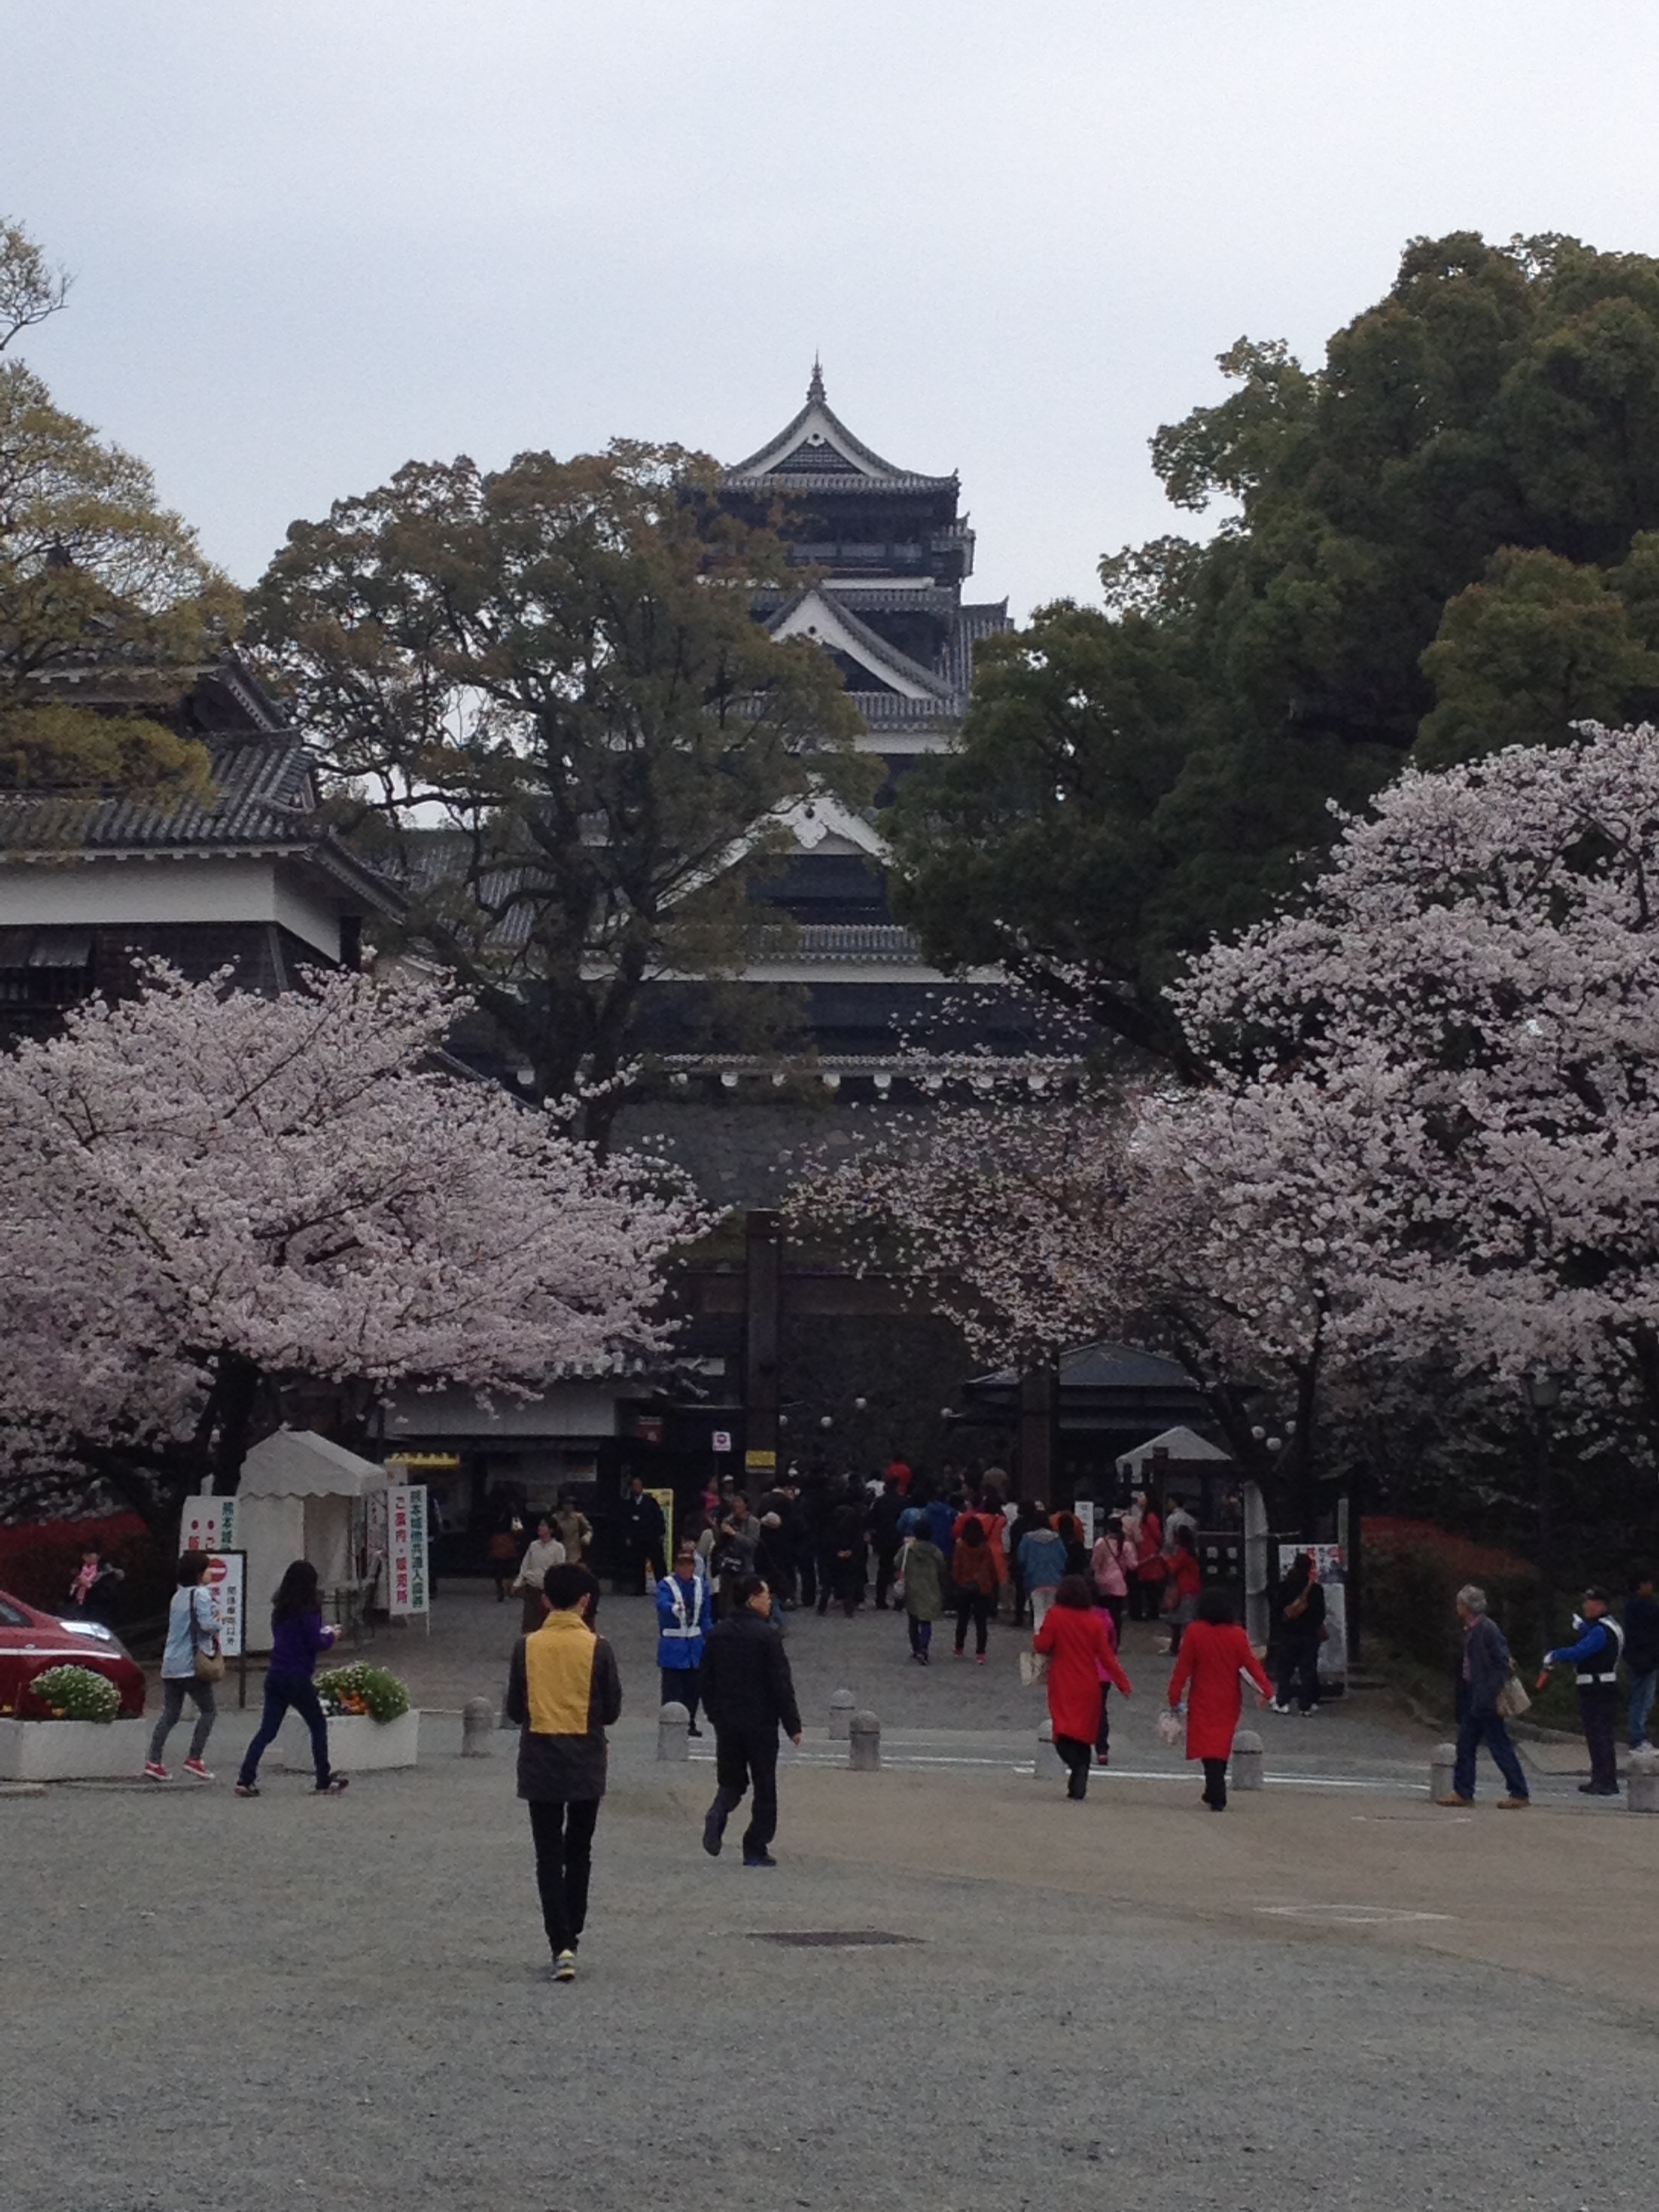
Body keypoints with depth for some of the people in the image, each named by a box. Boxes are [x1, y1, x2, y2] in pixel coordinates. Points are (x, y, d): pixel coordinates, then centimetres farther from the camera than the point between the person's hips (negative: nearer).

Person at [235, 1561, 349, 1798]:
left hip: (275, 1675, 6)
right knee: (319, 1727, 9)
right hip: (297, 1678, -6)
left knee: (267, 1730, 6)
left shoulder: (280, 1608, 9)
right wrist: (331, 1636, 7)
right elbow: (317, 1643, -13)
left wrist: (323, 1635, 16)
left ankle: (245, 1780, -4)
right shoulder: (307, 1611, -13)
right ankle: (325, 1782, 13)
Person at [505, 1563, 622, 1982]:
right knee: (578, 1853, 16)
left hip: (540, 1763, 0)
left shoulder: (527, 1647, -6)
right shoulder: (597, 1649, -8)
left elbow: (515, 1710, -1)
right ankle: (570, 1937, 21)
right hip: (586, 1763, 0)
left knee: (549, 1856, 2)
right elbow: (611, 1710, -3)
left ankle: (561, 1945, -10)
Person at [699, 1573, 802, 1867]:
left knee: (731, 1781, 16)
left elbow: (707, 1681, 11)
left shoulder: (718, 1634, 6)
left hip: (726, 1721, 5)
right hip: (761, 1722, -5)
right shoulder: (766, 1636, -13)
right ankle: (756, 1849, 5)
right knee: (764, 1788, 6)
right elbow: (781, 1685, -14)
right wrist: (793, 1725, -8)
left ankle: (718, 1815, -15)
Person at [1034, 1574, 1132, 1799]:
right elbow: (1107, 1656, -1)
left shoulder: (1055, 1615, -7)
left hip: (1063, 1687, -2)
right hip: (1089, 1688, 2)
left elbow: (1042, 1645, -8)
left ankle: (1078, 1765, -33)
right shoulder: (1096, 1621, -1)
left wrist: (1037, 1636, 14)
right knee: (1084, 1739, 11)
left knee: (1064, 1736, -3)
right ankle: (1078, 1790, 8)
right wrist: (1123, 1683, 4)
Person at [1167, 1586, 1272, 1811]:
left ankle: (1216, 1798, -14)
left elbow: (1183, 1668, -7)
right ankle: (1215, 1793, 27)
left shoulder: (1194, 1633, -10)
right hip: (1229, 1702, 3)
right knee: (1222, 1747, 17)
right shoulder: (1237, 1635, -5)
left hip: (1203, 1702, -3)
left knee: (1209, 1750, -3)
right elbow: (1251, 1664, -7)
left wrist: (1174, 1698, -1)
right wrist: (1266, 1690, -6)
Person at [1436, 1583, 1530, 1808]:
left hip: (1486, 1699, -10)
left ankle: (1520, 1795, 3)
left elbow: (1503, 1662, -19)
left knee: (1500, 1746, -4)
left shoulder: (1488, 1630, -17)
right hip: (1473, 1699, 10)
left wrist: (1492, 1696, -21)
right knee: (1465, 1745, 11)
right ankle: (1462, 1792, 16)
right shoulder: (1470, 1630, 11)